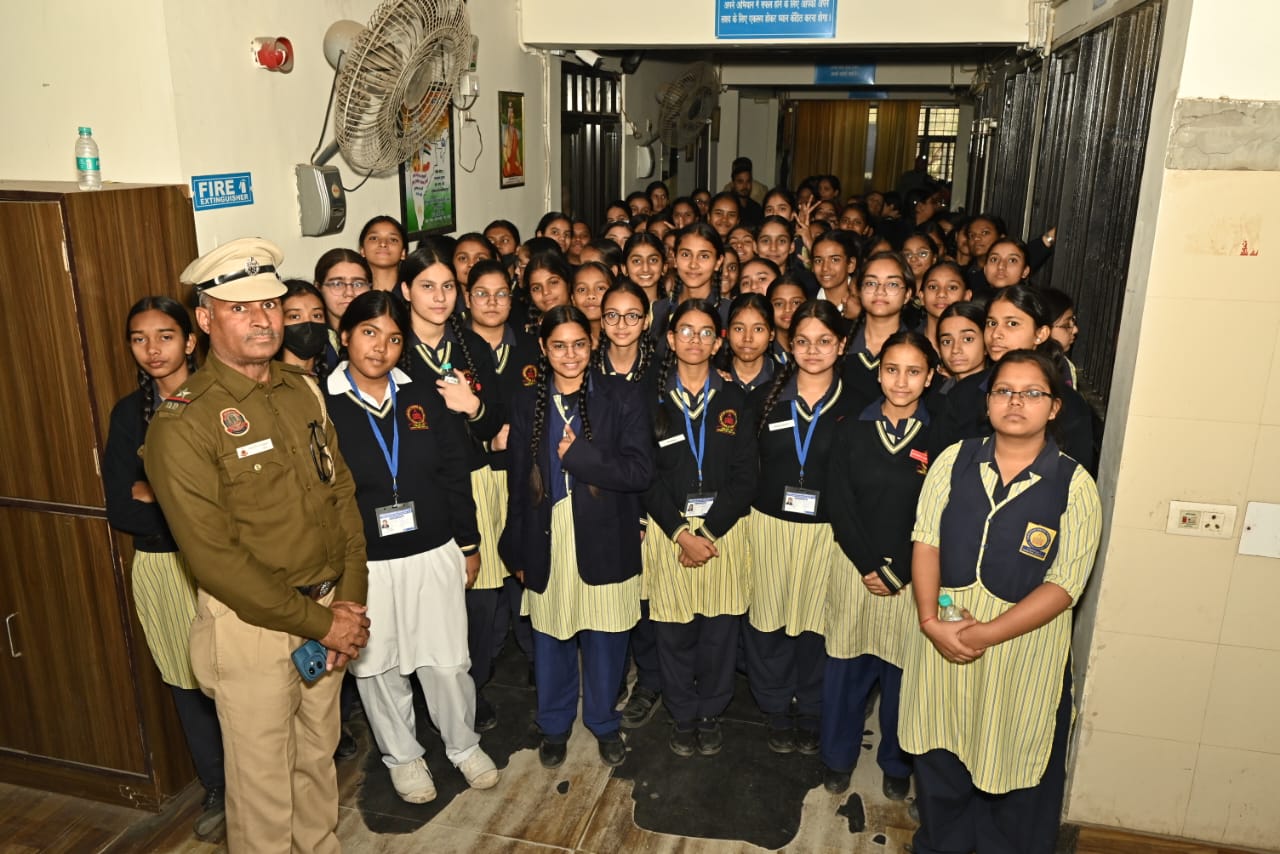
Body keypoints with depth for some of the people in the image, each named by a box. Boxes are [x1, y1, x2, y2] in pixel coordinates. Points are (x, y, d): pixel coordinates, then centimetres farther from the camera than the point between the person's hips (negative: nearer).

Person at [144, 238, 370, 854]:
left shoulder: (304, 392, 4)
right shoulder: (183, 423, -16)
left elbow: (341, 496, 6)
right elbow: (214, 555, -19)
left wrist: (349, 602, -3)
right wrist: (318, 622, -16)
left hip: (328, 614, 6)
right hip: (252, 626, -5)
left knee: (318, 758, 22)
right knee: (264, 782, 12)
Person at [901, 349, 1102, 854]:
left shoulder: (1074, 485, -10)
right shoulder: (954, 462, -2)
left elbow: (1064, 585, -13)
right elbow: (925, 540, -3)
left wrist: (987, 633, -19)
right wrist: (931, 621, -15)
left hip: (1022, 643, -2)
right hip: (941, 635, 3)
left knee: (1015, 758, 13)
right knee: (941, 754, 20)